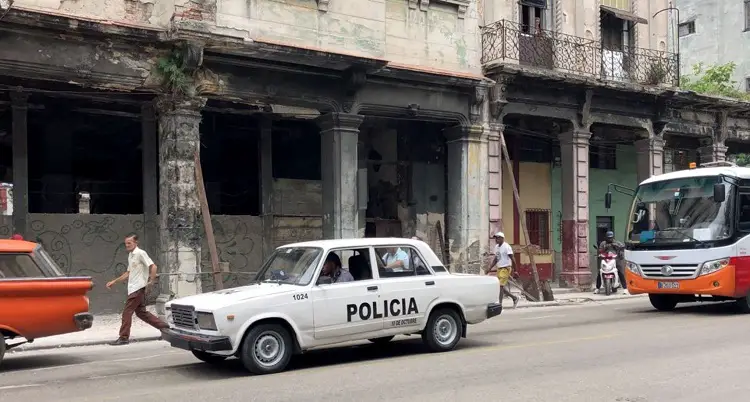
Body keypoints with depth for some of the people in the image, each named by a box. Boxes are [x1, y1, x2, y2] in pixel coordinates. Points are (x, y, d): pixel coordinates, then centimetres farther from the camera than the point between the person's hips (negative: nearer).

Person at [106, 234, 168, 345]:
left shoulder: (140, 253, -11)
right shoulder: (130, 256, 18)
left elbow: (153, 266, -17)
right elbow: (128, 273, 27)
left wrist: (151, 282, -21)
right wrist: (114, 281, 24)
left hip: (138, 288, -9)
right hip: (133, 288, 9)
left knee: (127, 312, -6)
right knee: (141, 312, 11)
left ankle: (124, 337, 1)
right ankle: (164, 326, 16)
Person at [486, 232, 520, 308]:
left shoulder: (506, 247, -12)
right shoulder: (496, 247, 13)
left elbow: (512, 258, -14)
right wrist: (490, 268, 13)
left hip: (505, 268, -8)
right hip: (499, 269, 8)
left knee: (501, 286, -13)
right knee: (501, 286, 9)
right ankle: (514, 297, 26)